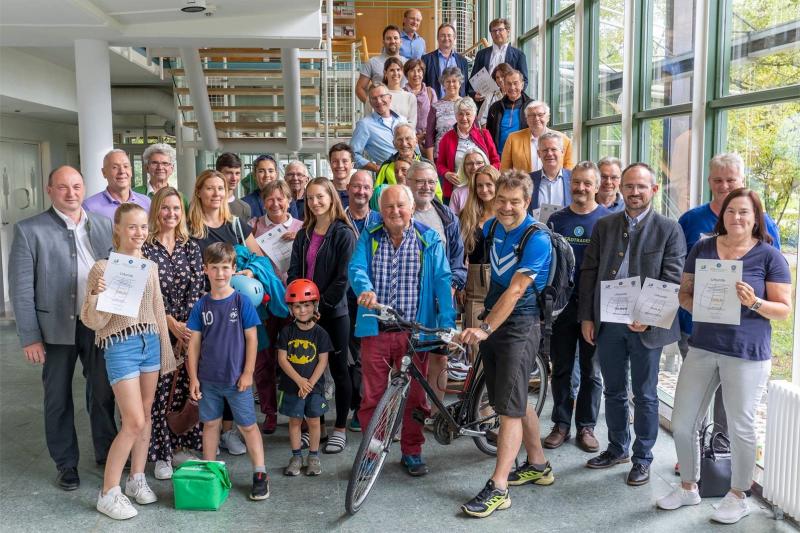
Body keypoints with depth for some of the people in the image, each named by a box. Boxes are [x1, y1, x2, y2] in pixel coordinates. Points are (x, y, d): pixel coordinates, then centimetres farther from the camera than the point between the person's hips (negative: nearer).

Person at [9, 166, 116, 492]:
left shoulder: (104, 226, 5)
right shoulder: (29, 230, -6)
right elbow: (21, 288, -7)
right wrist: (29, 337, -10)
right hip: (56, 327, -2)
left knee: (103, 392, 12)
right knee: (58, 398, 11)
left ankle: (107, 454, 30)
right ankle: (66, 465, 27)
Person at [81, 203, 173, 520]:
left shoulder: (151, 267, 7)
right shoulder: (103, 268, -9)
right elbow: (93, 321, -9)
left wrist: (165, 351, 14)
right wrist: (96, 297, -29)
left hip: (150, 343, 6)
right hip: (120, 346, -5)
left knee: (146, 414, 11)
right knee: (134, 422, -8)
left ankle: (137, 478, 26)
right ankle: (108, 493, 5)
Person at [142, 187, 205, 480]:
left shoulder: (190, 247, 7)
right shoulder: (144, 248, -3)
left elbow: (196, 290, 1)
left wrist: (186, 325, -8)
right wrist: (171, 323, -13)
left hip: (187, 328, 3)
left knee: (184, 388, 7)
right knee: (159, 392, 0)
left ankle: (180, 446, 22)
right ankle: (161, 454, 12)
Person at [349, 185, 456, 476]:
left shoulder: (429, 240, 2)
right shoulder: (369, 238, 7)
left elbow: (442, 281, -5)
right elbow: (356, 268, -8)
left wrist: (447, 324, -14)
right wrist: (365, 289, -31)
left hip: (414, 331, -1)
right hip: (375, 330, 1)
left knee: (413, 396, 9)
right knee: (372, 395, 6)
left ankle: (412, 452, 25)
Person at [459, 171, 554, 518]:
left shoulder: (537, 240, -16)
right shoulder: (491, 227, 5)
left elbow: (515, 291, -25)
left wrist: (485, 329, -32)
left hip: (519, 326, -7)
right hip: (491, 321, 7)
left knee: (510, 406, -8)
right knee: (515, 400, 16)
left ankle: (498, 488, -3)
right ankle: (538, 466, 32)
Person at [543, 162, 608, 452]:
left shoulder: (608, 220, -1)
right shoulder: (556, 219, 5)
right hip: (561, 304, 2)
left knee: (591, 371, 8)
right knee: (561, 369, 9)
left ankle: (586, 427, 20)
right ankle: (561, 425, 21)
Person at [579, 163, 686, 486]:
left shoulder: (669, 229, -3)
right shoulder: (604, 226, 8)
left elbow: (673, 279, -8)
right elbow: (589, 272, 8)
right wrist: (586, 317, 2)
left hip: (645, 325, -3)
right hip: (607, 323, 4)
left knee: (644, 396, 8)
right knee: (613, 392, 16)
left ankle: (642, 458, 22)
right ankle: (617, 449, 32)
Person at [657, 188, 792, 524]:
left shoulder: (769, 256, -4)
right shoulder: (702, 249, 6)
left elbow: (784, 310, -5)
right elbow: (685, 292, 11)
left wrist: (754, 303, -23)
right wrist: (696, 306, -10)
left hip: (747, 353, -3)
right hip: (702, 348, 4)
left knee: (740, 428, 6)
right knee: (682, 422, 6)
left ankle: (738, 497, 28)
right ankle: (688, 488, 28)